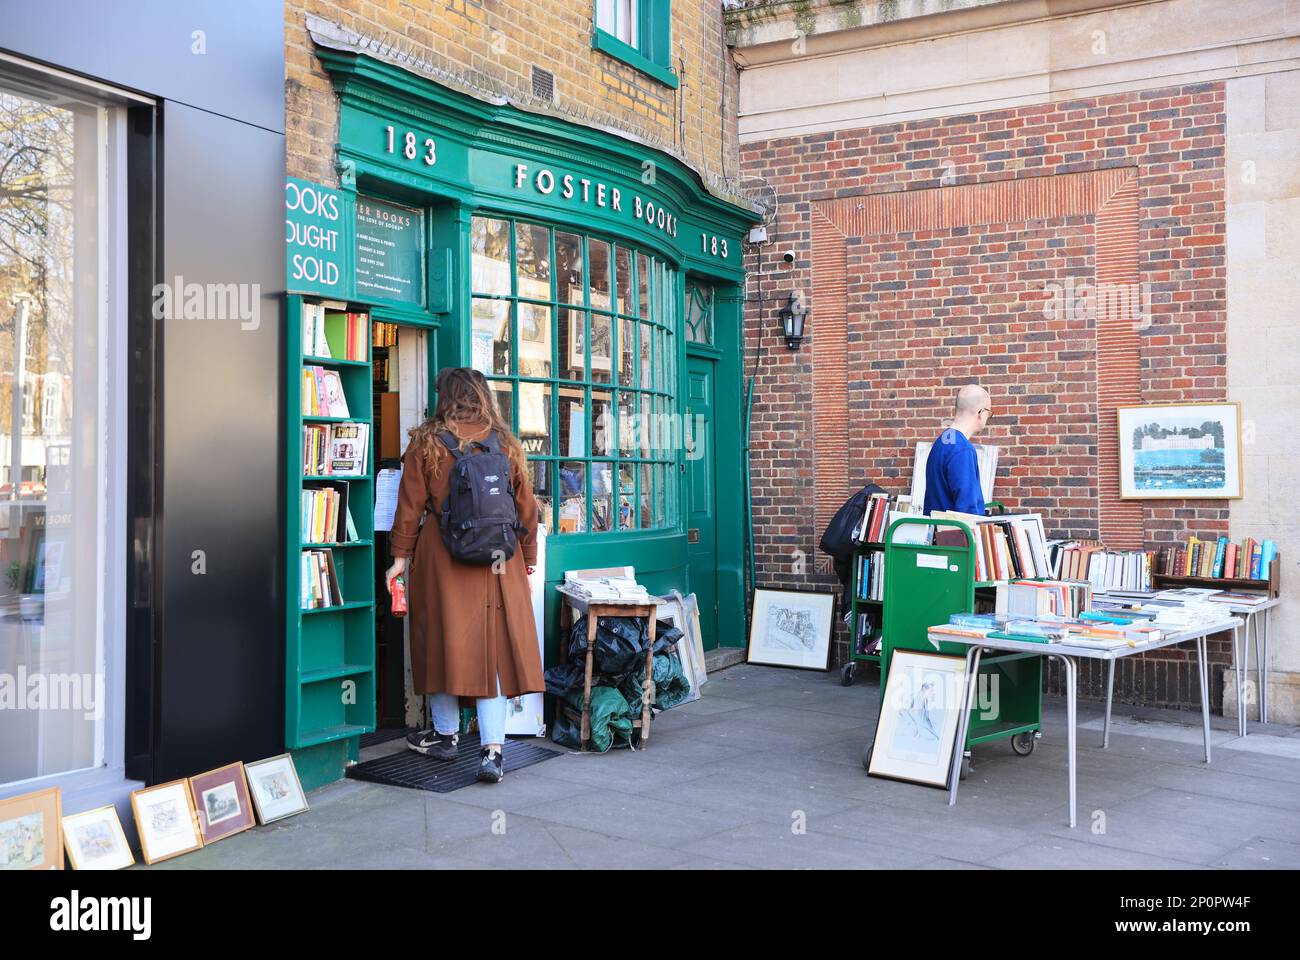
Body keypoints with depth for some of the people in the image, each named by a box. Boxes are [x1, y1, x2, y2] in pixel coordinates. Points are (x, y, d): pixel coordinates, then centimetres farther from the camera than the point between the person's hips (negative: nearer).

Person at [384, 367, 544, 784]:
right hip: (498, 562, 1)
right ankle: (493, 749, -6)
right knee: (494, 644, 1)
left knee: (443, 638, 13)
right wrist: (528, 555, 19)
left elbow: (410, 505, -1)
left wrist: (400, 556, 7)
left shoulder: (426, 442, -2)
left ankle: (446, 734, 27)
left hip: (441, 558, -1)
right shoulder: (506, 444, 3)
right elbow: (525, 506, 7)